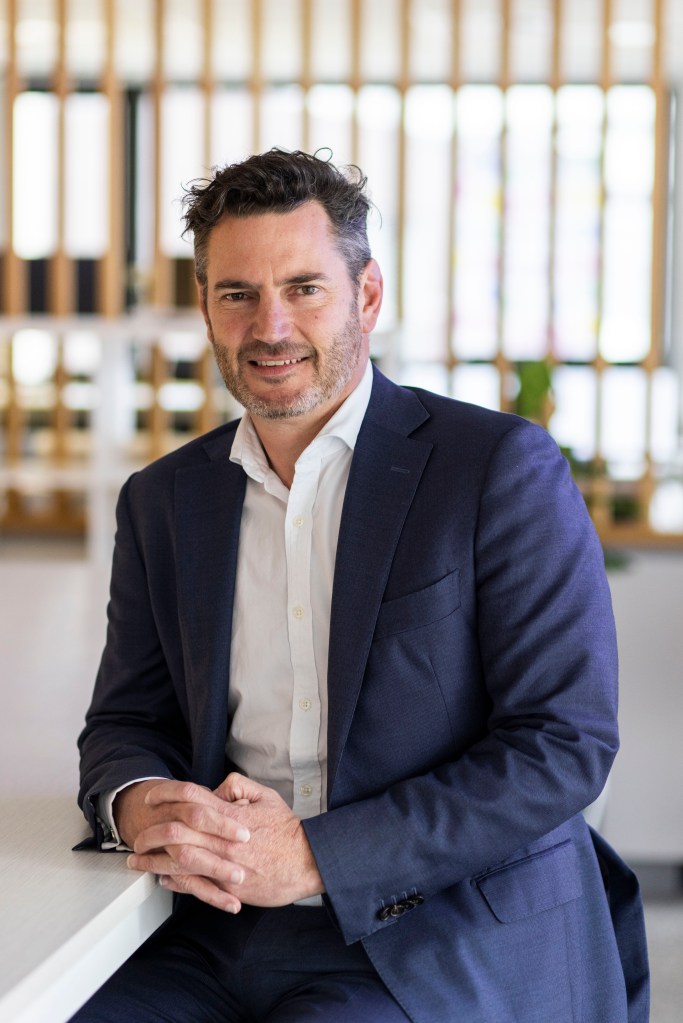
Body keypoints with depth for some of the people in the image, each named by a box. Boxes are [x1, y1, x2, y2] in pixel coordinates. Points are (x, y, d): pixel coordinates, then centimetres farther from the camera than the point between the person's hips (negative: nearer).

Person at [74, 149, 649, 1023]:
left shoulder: (504, 468, -5)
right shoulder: (163, 501, 12)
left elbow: (566, 745, -11)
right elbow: (127, 721, 17)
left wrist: (315, 855, -18)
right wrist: (139, 804, -9)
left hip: (457, 947, -4)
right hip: (227, 939, 5)